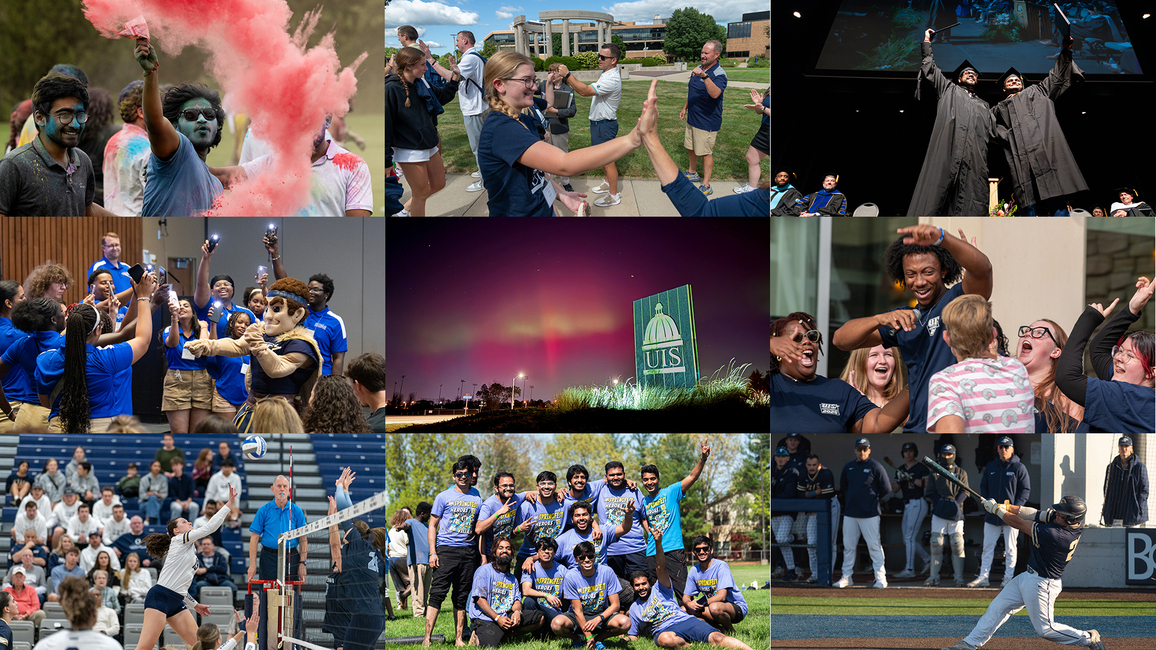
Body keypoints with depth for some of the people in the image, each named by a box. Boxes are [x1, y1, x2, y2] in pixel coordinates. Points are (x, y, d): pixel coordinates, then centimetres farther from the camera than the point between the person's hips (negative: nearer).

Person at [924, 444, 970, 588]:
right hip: (938, 511, 1)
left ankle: (959, 578, -4)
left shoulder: (961, 472, 9)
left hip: (956, 512, -1)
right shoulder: (934, 472, 12)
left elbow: (964, 492, 3)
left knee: (957, 544, -7)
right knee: (936, 543, -2)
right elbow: (929, 492, 6)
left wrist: (955, 503, -15)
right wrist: (941, 501, -10)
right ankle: (934, 577, 2)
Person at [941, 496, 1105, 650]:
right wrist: (1005, 507, -15)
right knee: (996, 608, 10)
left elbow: (1019, 524, -20)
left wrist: (996, 509, -7)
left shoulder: (1053, 535, -32)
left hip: (1041, 585, -10)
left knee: (1045, 629, 1)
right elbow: (1034, 514, -5)